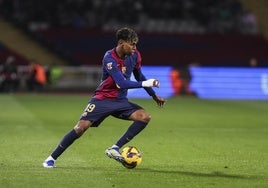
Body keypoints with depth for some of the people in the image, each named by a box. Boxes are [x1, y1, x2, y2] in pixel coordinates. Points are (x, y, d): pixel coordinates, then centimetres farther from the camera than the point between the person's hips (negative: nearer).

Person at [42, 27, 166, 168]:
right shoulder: (109, 58, -22)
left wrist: (154, 95, 20)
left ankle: (114, 149, -13)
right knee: (81, 127, -18)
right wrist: (145, 83, -27)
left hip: (120, 101, 6)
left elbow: (139, 76, 17)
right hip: (103, 99, -6)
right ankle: (51, 158, -4)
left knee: (145, 117, -15)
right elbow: (122, 83, -29)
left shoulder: (134, 55, -2)